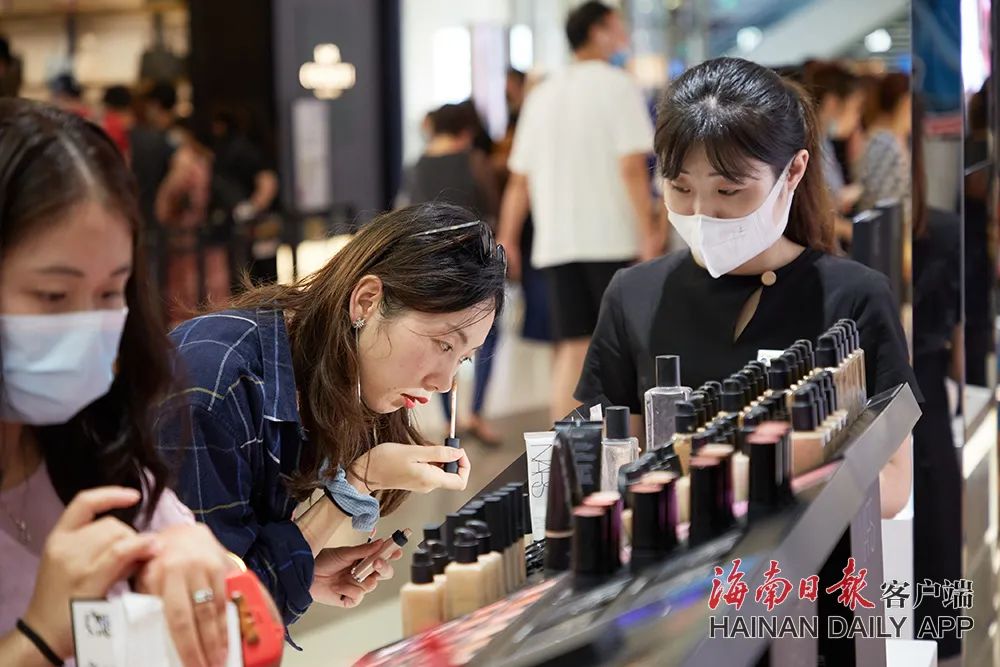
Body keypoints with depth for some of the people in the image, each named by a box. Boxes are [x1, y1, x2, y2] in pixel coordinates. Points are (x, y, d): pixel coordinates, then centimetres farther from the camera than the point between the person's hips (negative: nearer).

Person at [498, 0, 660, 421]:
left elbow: (518, 180, 13)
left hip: (556, 241, 5)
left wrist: (507, 240, 18)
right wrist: (649, 232, -13)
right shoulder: (617, 86, -2)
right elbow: (632, 168, -12)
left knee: (571, 352, 5)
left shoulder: (542, 96, 15)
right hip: (612, 239, -5)